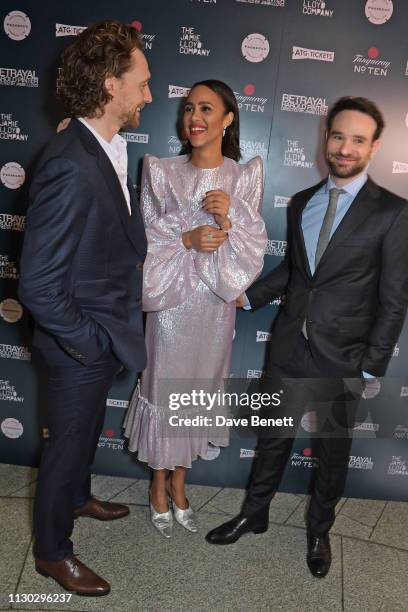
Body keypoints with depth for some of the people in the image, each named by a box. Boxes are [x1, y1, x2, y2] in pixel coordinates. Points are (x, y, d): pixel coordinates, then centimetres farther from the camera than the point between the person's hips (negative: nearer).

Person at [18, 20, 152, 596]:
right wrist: (88, 341, -18)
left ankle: (77, 497, 56)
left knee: (87, 428, 28)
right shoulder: (70, 166, -29)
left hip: (106, 334, 8)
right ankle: (52, 551, 39)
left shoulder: (107, 149, 1)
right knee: (68, 442, 13)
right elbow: (38, 283, -27)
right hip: (83, 343, -8)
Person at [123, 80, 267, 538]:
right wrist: (187, 240, -20)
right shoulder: (161, 171, -4)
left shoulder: (246, 176, -1)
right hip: (171, 297, -1)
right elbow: (146, 235, -4)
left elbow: (252, 246, -3)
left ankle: (179, 480, 37)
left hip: (216, 301, 2)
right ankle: (159, 484, 34)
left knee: (198, 388, 14)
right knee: (164, 385, 9)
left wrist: (228, 216, -21)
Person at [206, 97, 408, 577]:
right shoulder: (301, 202, 5)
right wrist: (249, 296, 7)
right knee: (273, 437, 18)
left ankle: (319, 530, 41)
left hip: (342, 358, -3)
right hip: (288, 348, 4)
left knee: (332, 451, 16)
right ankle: (254, 514, 40)